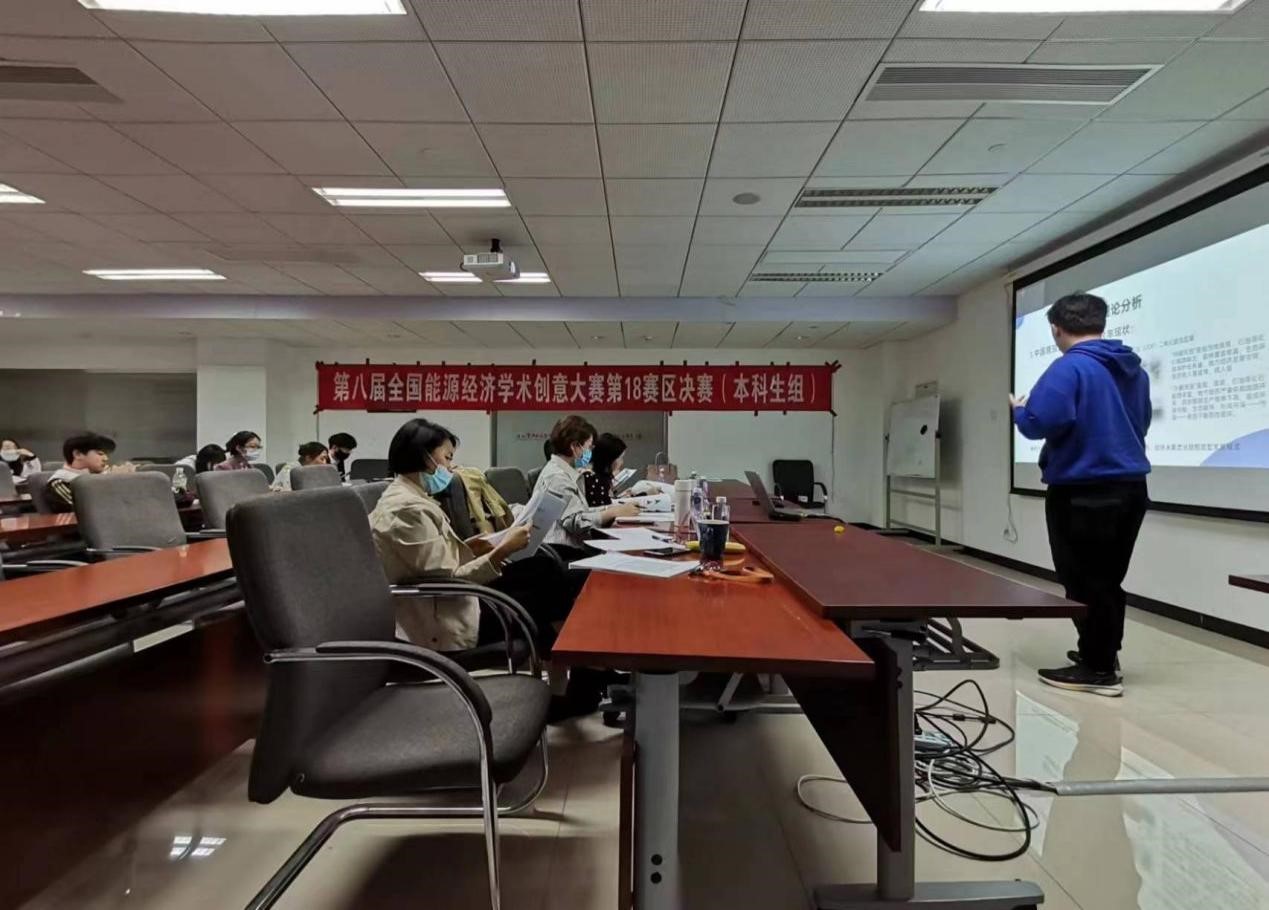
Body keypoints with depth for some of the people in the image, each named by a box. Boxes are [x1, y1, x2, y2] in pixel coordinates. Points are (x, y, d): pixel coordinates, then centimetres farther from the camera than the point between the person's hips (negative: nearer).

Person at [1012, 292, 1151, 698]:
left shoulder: (1070, 367, -14)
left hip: (1083, 490, -8)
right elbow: (1140, 423, 23)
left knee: (1084, 582, 1)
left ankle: (1099, 670, 8)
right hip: (1130, 485, 9)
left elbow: (1041, 422, -23)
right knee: (1107, 579, 19)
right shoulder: (1135, 370, 12)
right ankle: (1104, 654, 30)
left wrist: (1019, 410, -2)